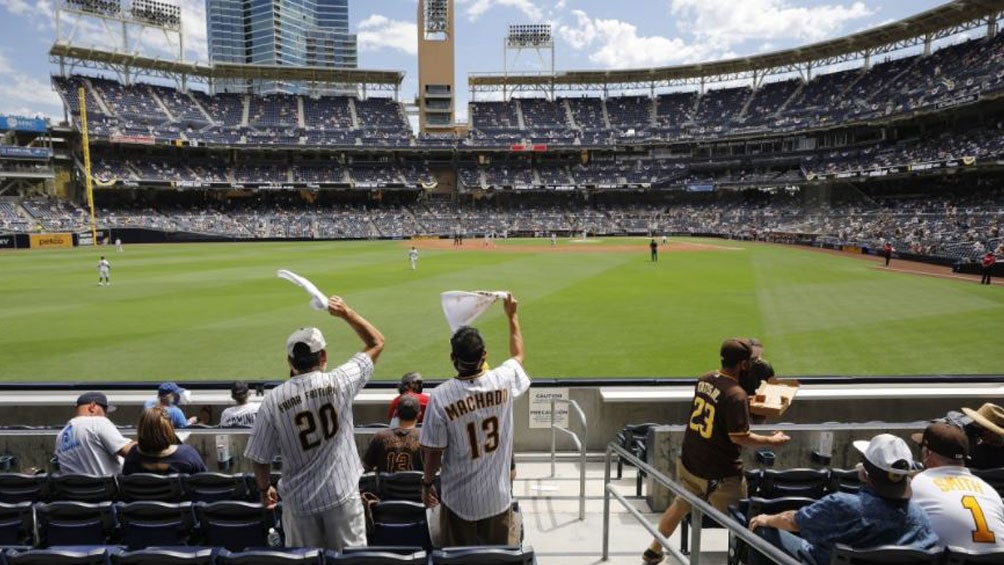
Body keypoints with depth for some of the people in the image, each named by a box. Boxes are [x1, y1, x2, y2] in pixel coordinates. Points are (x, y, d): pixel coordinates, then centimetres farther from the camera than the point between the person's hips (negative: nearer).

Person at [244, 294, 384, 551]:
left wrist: (264, 489, 16)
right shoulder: (339, 382, -14)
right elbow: (376, 342, -2)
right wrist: (347, 313, 1)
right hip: (342, 494, -1)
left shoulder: (273, 400, -12)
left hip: (299, 500, 1)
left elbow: (259, 457, -2)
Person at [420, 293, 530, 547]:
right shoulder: (503, 381, -15)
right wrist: (512, 316, 19)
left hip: (458, 500, -2)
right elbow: (519, 355, 9)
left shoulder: (440, 396, -21)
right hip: (498, 497, 2)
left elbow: (433, 452, -12)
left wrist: (427, 483, 7)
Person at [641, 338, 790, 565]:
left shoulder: (705, 379, 0)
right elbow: (739, 437, -21)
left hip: (688, 463, 8)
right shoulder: (736, 395, -24)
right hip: (719, 474, -8)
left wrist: (748, 401, 19)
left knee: (680, 505, 26)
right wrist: (772, 440, -7)